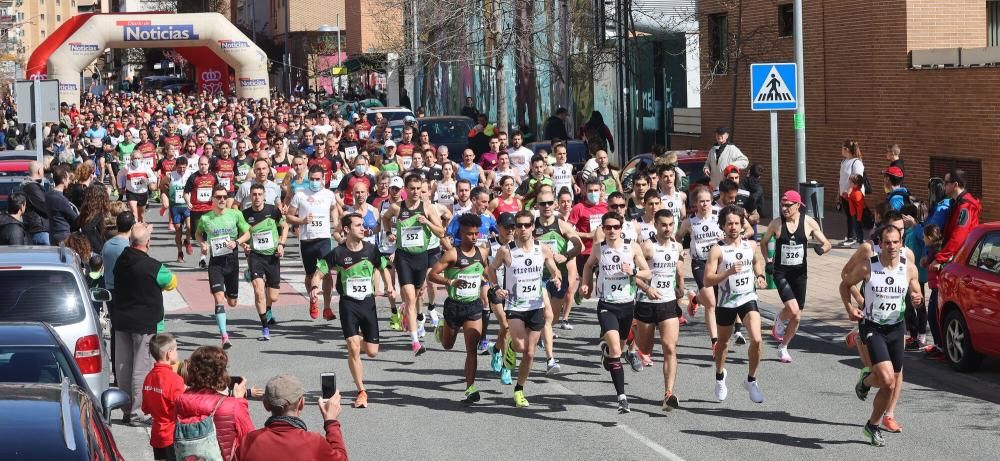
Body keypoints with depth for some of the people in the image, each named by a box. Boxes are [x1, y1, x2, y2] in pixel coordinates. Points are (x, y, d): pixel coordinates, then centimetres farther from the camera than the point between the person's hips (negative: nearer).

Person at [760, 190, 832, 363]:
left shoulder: (809, 223, -4)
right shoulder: (776, 223, -5)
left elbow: (827, 244, 3)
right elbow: (763, 242, 11)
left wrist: (822, 248, -21)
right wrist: (767, 261, -2)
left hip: (799, 272, 2)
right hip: (781, 272, -2)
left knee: (797, 317, 7)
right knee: (792, 309, -23)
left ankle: (783, 347, 27)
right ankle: (779, 322, 10)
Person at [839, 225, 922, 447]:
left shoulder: (909, 268, -3)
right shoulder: (867, 267, -10)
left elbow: (916, 294, 10)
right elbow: (845, 284, 4)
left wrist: (917, 299, -15)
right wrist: (849, 307, -11)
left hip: (896, 328, 4)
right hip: (872, 327, -4)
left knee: (892, 383, 8)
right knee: (887, 380, -20)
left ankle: (873, 425, 29)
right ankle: (866, 380, 16)